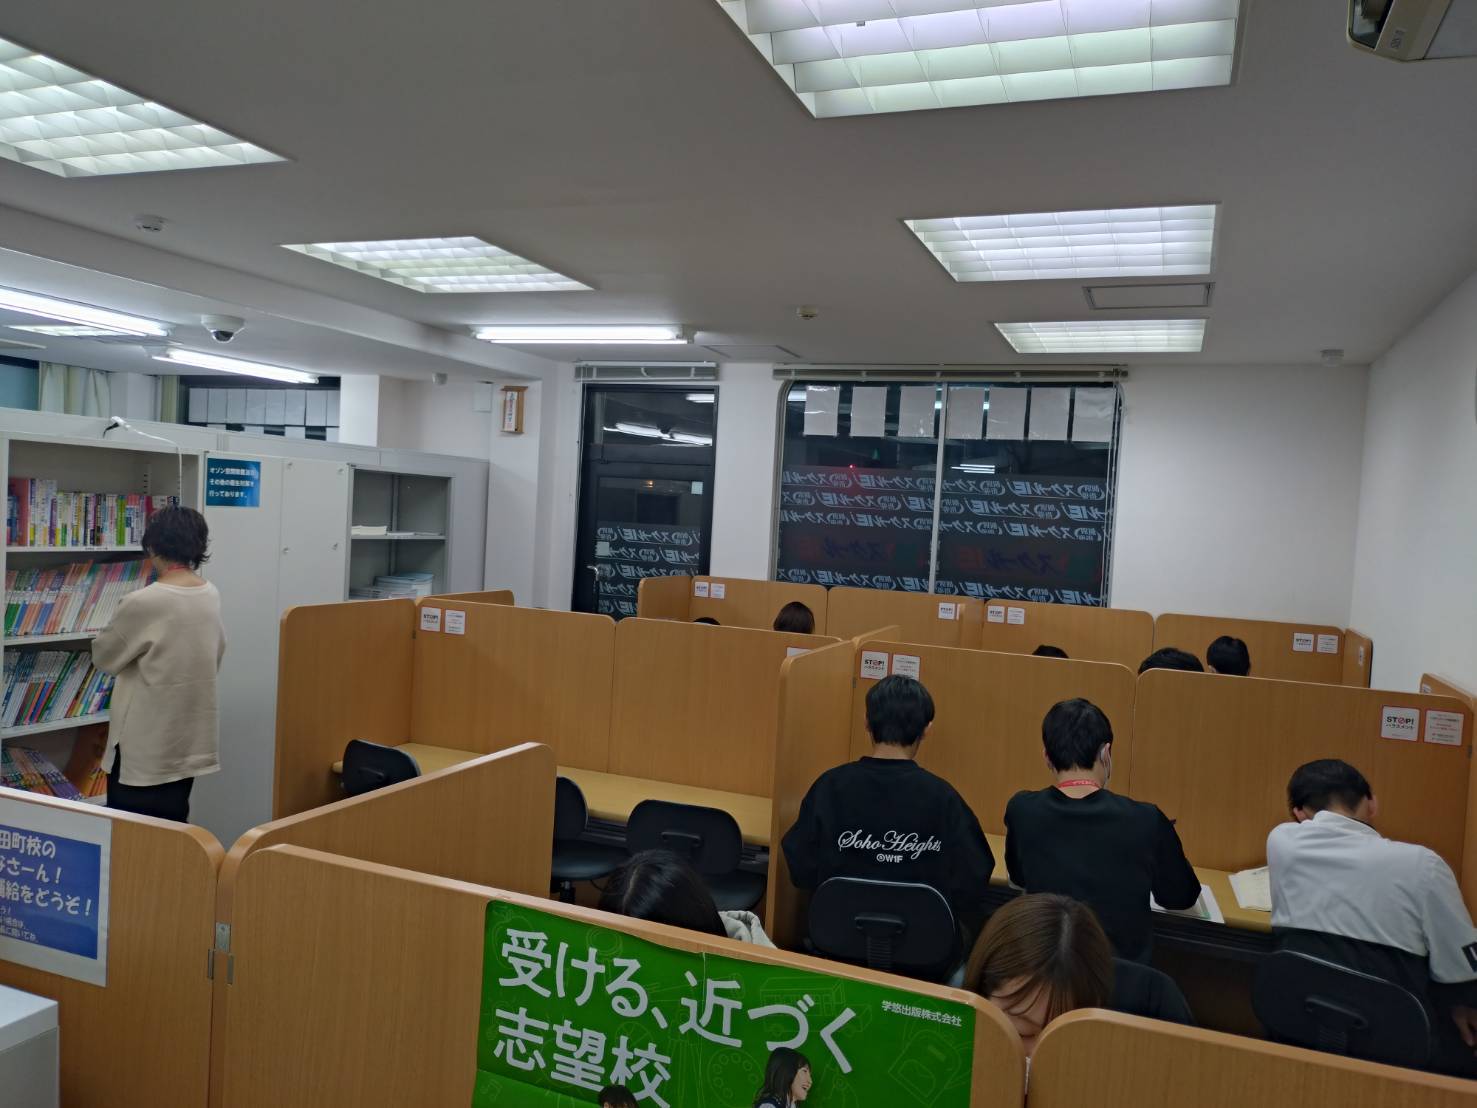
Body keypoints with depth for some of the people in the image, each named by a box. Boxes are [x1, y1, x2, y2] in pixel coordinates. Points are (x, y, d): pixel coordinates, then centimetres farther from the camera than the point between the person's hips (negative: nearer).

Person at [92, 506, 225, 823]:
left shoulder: (143, 603, -20)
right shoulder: (211, 595, 0)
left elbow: (103, 657, -5)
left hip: (147, 744, -6)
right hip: (191, 739, 6)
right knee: (172, 825, 16)